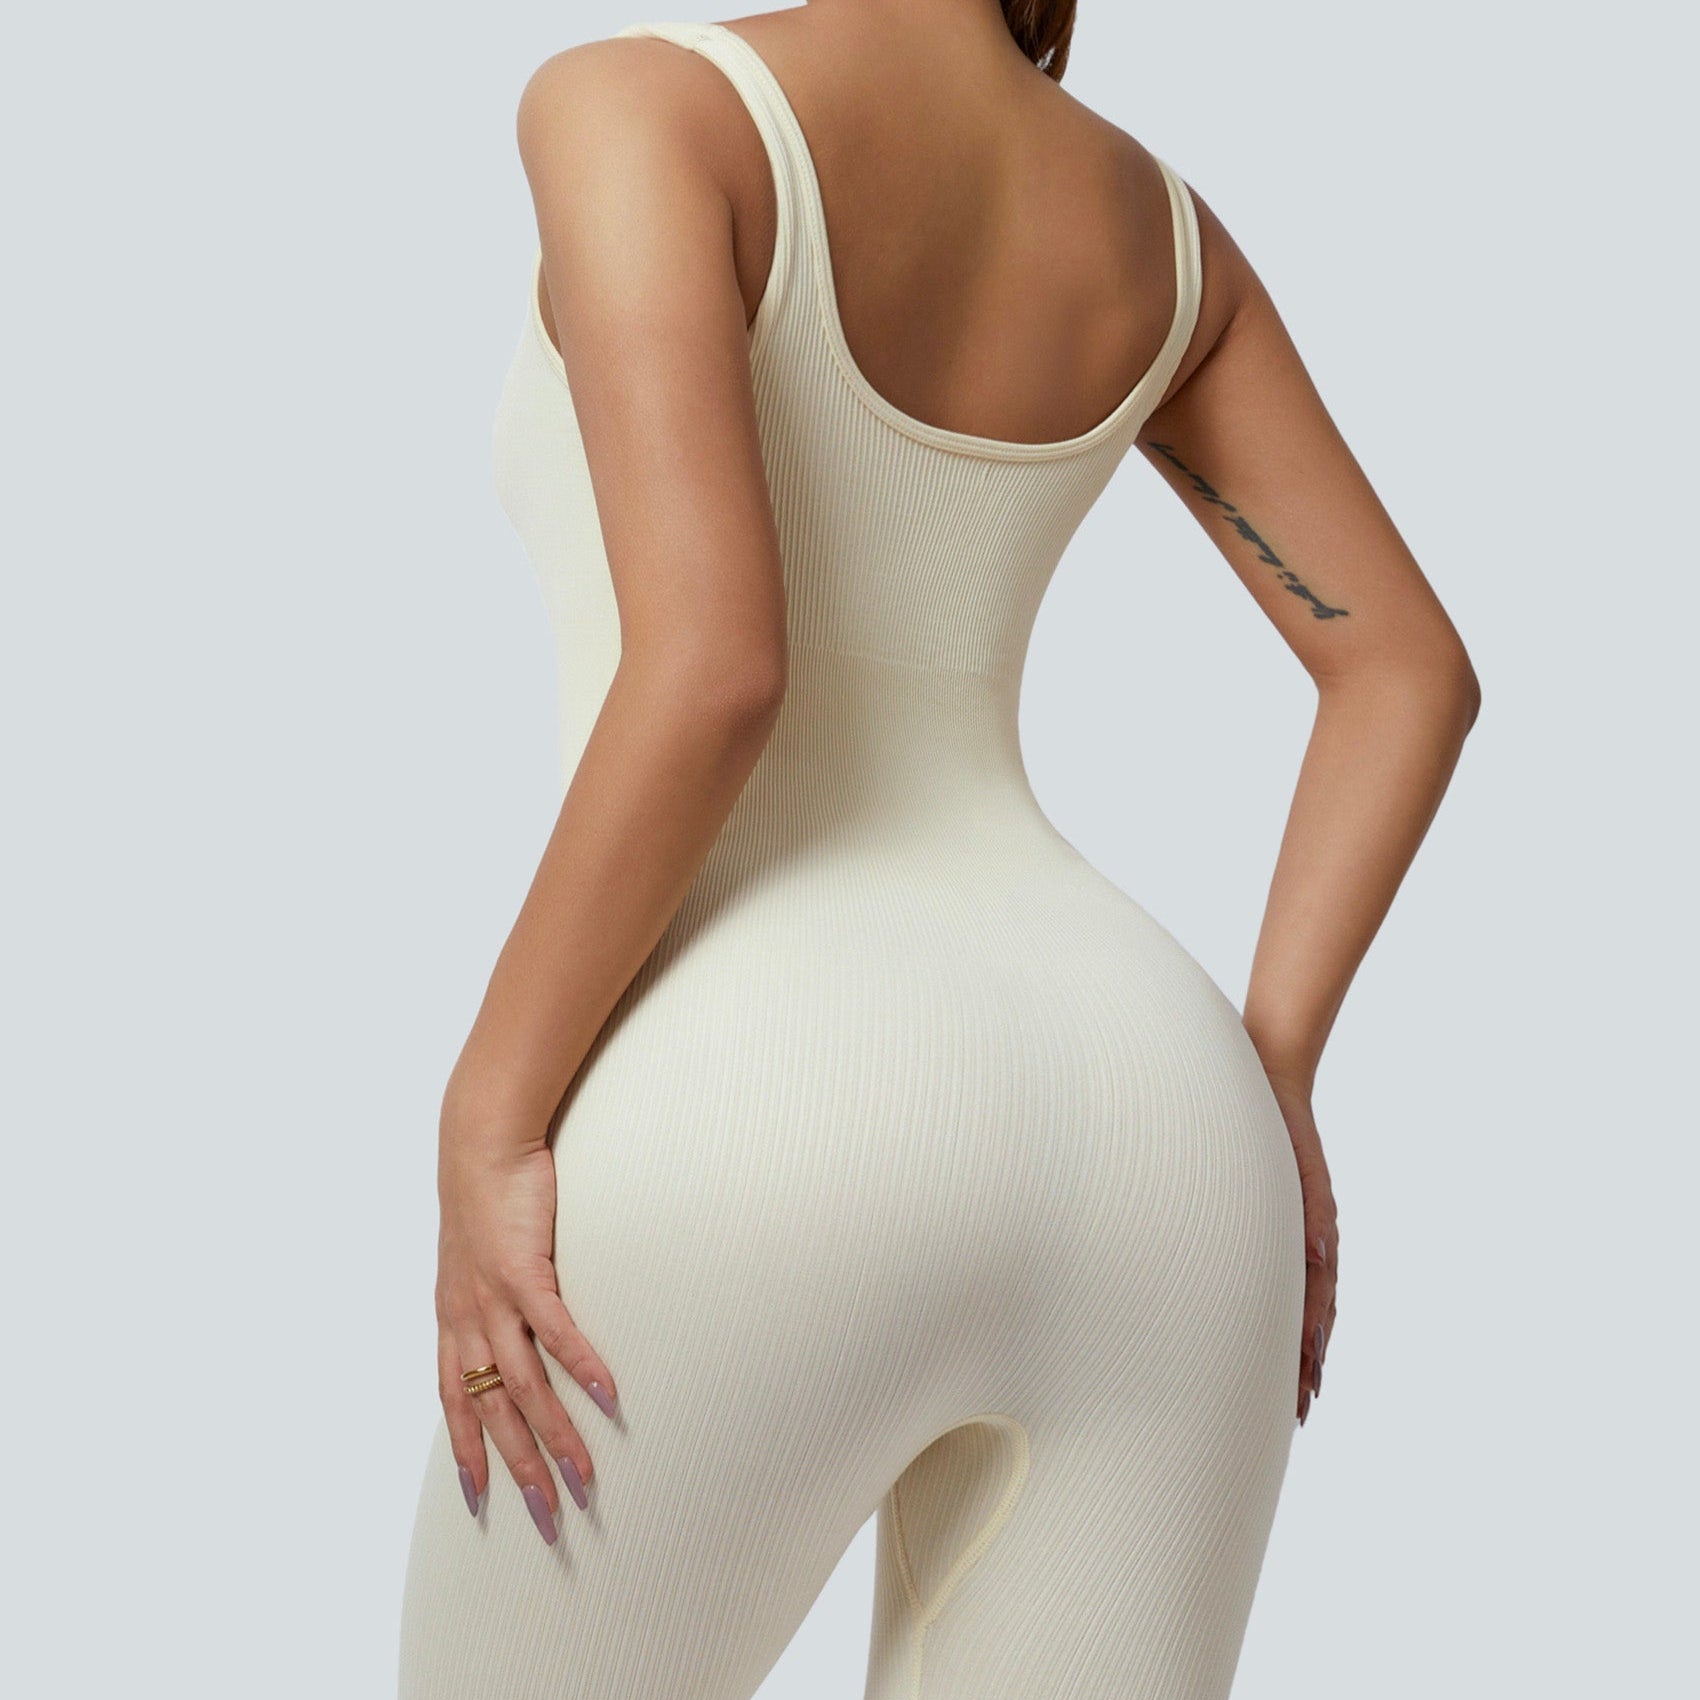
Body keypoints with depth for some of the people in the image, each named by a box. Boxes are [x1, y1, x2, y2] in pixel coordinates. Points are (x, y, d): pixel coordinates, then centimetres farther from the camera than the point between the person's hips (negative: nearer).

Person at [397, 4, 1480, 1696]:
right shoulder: (1155, 223, 18)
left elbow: (710, 662, -16)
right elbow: (1412, 669, 18)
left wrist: (486, 1133, -8)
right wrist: (1263, 1098, 18)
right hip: (1140, 1146, 6)